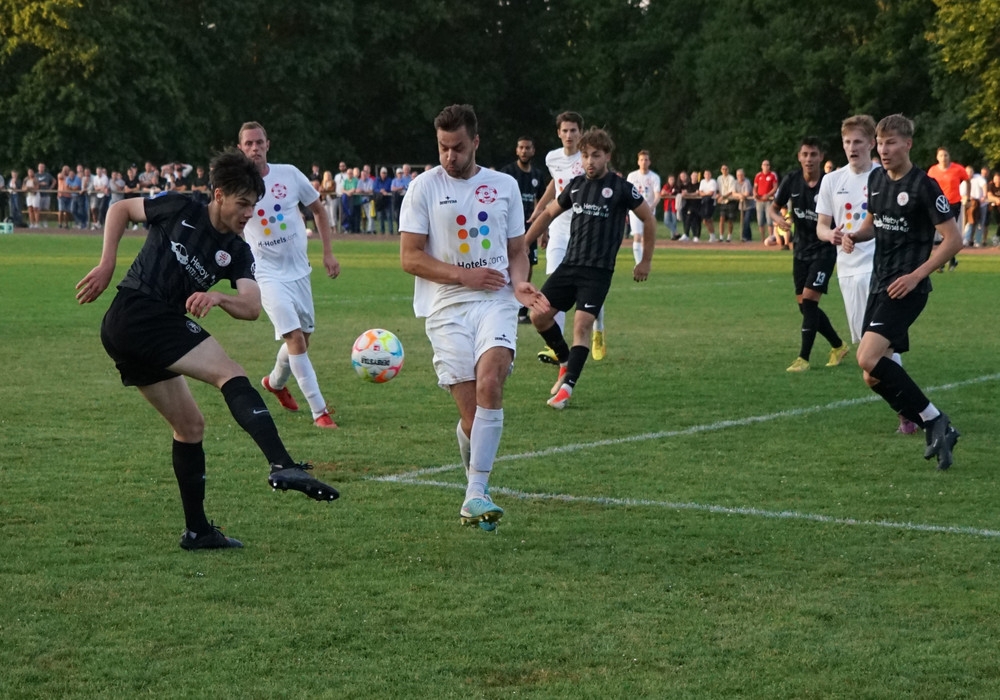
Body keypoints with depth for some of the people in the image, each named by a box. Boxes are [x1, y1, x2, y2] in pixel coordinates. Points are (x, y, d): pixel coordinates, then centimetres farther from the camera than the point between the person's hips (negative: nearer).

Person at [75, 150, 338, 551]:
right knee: (231, 375, -21)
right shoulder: (180, 211, -1)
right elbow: (120, 209, 11)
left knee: (190, 426, 12)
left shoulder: (237, 253, 11)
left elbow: (252, 307, -4)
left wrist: (218, 297, -25)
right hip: (137, 311, -8)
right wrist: (106, 266, 2)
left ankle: (197, 531, 18)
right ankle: (283, 467, -38)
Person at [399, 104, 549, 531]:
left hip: (496, 303, 1)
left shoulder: (504, 186, 12)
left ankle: (475, 495, -26)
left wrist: (520, 284, -2)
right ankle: (477, 484, 17)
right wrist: (465, 275, -10)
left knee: (490, 383, -24)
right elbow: (410, 258, -1)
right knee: (471, 412, -7)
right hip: (446, 308, -1)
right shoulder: (424, 187, 4)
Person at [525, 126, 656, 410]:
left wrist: (645, 261, 7)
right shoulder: (576, 185, 9)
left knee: (582, 325, -16)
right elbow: (548, 214, 21)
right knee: (539, 316, 0)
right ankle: (566, 362, 23)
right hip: (569, 264, 5)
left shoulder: (620, 188, -5)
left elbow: (649, 219, 4)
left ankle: (567, 387, -11)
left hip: (598, 271, -5)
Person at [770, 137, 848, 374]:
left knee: (809, 300, -14)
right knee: (804, 306, 8)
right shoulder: (791, 181, -5)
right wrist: (779, 219, -15)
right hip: (801, 249, 5)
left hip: (824, 250, -5)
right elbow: (774, 207, 8)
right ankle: (838, 346, 28)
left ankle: (803, 358, -7)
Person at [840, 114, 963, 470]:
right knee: (874, 376, 4)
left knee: (869, 358, -23)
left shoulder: (923, 186, -13)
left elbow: (953, 239, -13)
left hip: (906, 288, -8)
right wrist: (853, 236, 3)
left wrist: (916, 275, -18)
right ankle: (937, 431, 16)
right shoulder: (876, 178, 10)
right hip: (879, 284, 8)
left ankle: (934, 420, -12)